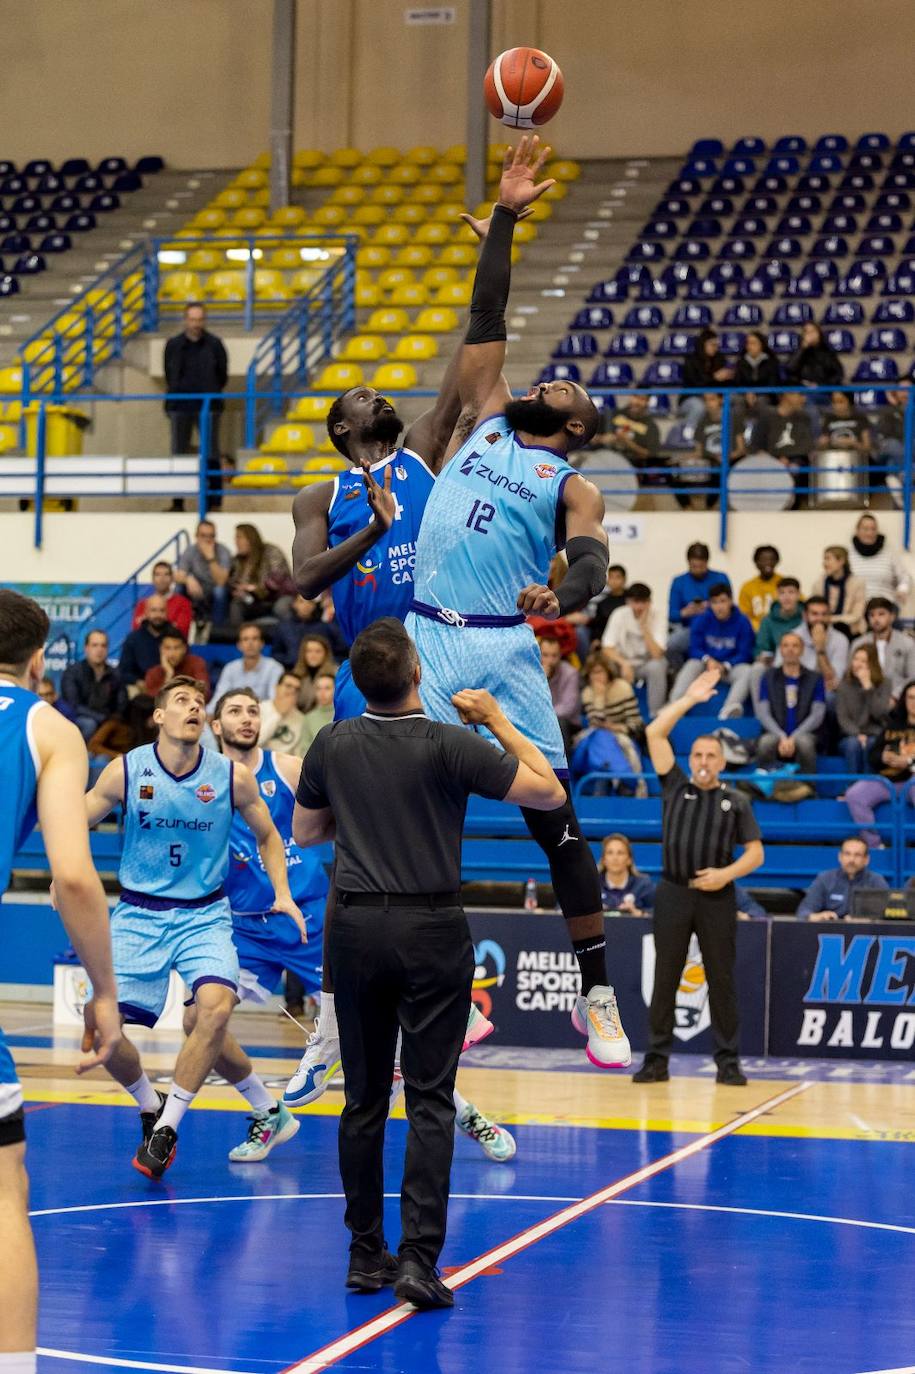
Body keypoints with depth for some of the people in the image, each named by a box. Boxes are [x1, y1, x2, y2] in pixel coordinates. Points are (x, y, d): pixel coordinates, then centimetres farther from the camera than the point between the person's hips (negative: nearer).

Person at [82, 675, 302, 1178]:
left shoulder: (232, 777, -5)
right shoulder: (126, 771, -7)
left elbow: (268, 836, 11)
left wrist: (283, 894, 0)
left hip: (204, 915, -1)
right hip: (138, 914, 1)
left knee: (215, 1006, -27)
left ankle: (167, 1127, -10)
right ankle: (151, 1105, 18)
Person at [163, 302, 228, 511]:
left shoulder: (214, 344, 2)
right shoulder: (173, 345, 7)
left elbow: (222, 376, 6)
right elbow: (169, 375, 12)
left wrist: (210, 393, 3)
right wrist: (177, 393, 5)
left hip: (208, 407, -2)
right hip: (180, 405, 2)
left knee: (211, 456, -4)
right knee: (179, 455, 5)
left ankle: (214, 502, -1)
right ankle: (177, 502, 10)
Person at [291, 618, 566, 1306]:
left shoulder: (333, 746, 1)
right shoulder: (450, 745, -11)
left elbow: (305, 832, 15)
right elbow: (550, 792, -6)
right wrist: (499, 720, 3)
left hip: (357, 929, 4)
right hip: (432, 932, -3)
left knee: (365, 1099, 10)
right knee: (430, 1101, -3)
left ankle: (367, 1254, 15)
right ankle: (418, 1259, -10)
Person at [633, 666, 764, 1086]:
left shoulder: (735, 802, 8)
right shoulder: (675, 786, 10)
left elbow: (755, 853, 5)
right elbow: (654, 733, 4)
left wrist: (727, 873, -13)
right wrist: (690, 698, 4)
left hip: (717, 897, -1)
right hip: (673, 893, 1)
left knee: (721, 979, 1)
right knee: (665, 977, 2)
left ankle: (728, 1061, 5)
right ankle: (657, 1059, 6)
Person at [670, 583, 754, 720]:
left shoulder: (742, 621, -4)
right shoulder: (701, 620, -1)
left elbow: (745, 653, -6)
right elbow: (695, 648, -2)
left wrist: (725, 666, -22)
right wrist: (708, 660, -23)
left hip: (731, 666, -1)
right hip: (705, 664, 1)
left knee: (747, 671, -33)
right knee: (691, 666, -32)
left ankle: (729, 709, -53)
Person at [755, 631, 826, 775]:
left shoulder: (814, 679, 9)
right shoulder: (769, 677, 11)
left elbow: (817, 715, 1)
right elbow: (762, 713, 2)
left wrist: (794, 738, -14)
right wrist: (782, 738, -14)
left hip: (803, 735, 0)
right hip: (775, 734, 0)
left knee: (804, 742, -36)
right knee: (765, 743, -34)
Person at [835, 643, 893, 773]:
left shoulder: (883, 684, 4)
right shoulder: (844, 685, 7)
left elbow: (880, 714, -10)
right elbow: (842, 717, 0)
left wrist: (868, 686, -14)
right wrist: (857, 735, -18)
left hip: (875, 737, -1)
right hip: (850, 737, 1)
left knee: (869, 745, -35)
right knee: (853, 744, -34)